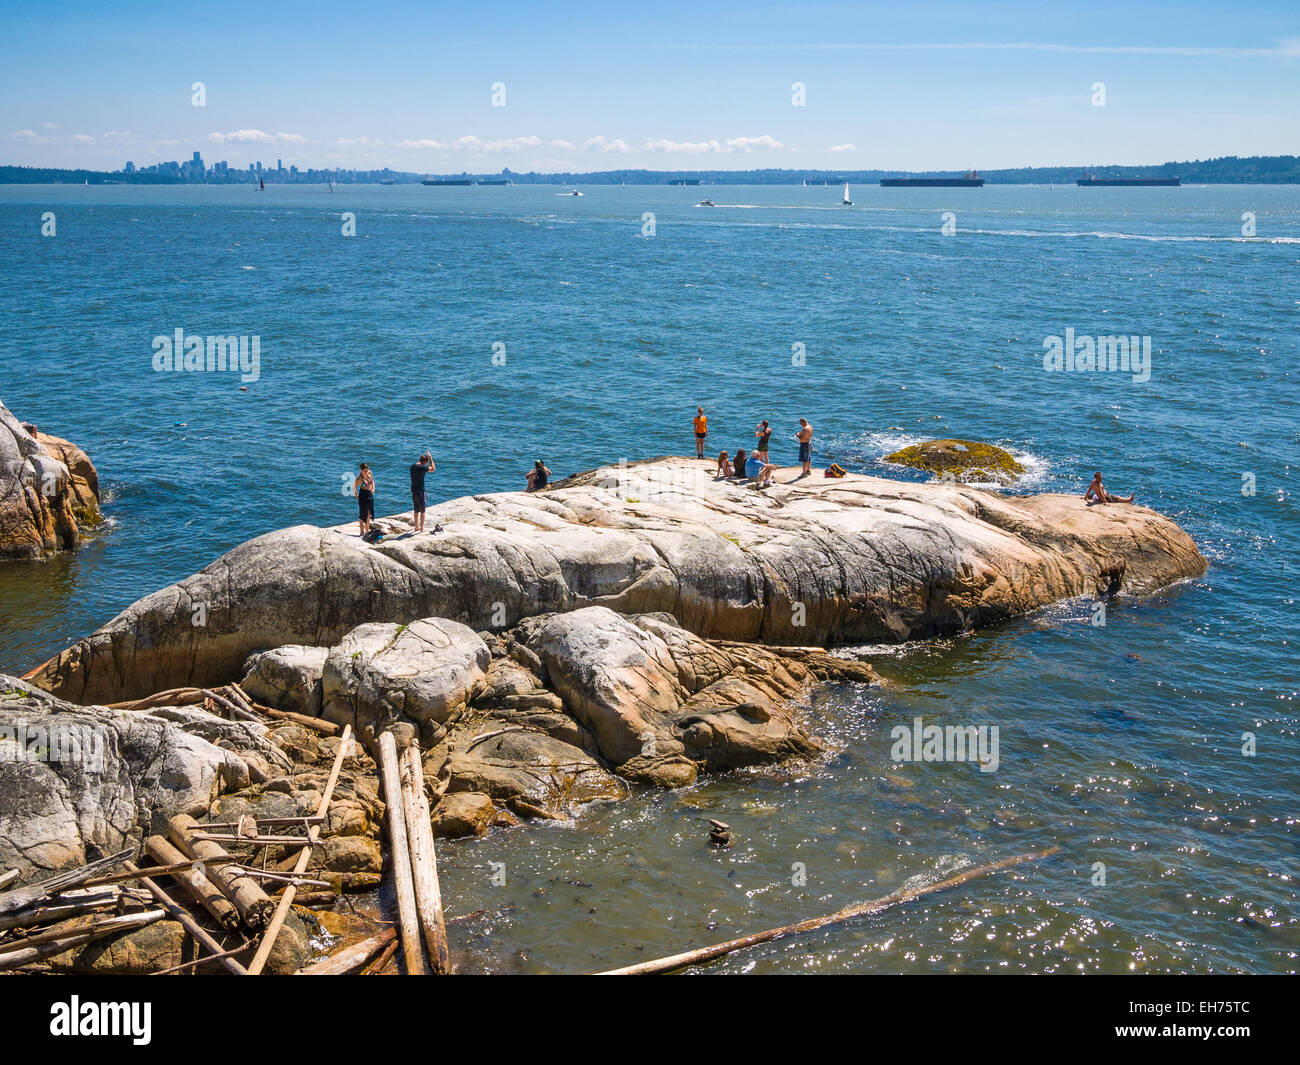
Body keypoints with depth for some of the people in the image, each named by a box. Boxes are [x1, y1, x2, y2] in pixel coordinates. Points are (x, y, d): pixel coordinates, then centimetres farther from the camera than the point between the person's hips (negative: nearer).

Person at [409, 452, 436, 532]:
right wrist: (430, 457, -3)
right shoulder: (422, 467, -19)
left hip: (413, 492, 7)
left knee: (416, 510, 17)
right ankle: (422, 528, 6)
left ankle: (417, 527, 24)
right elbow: (433, 469, -8)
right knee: (422, 511, 3)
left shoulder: (412, 467, 4)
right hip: (420, 492, -7)